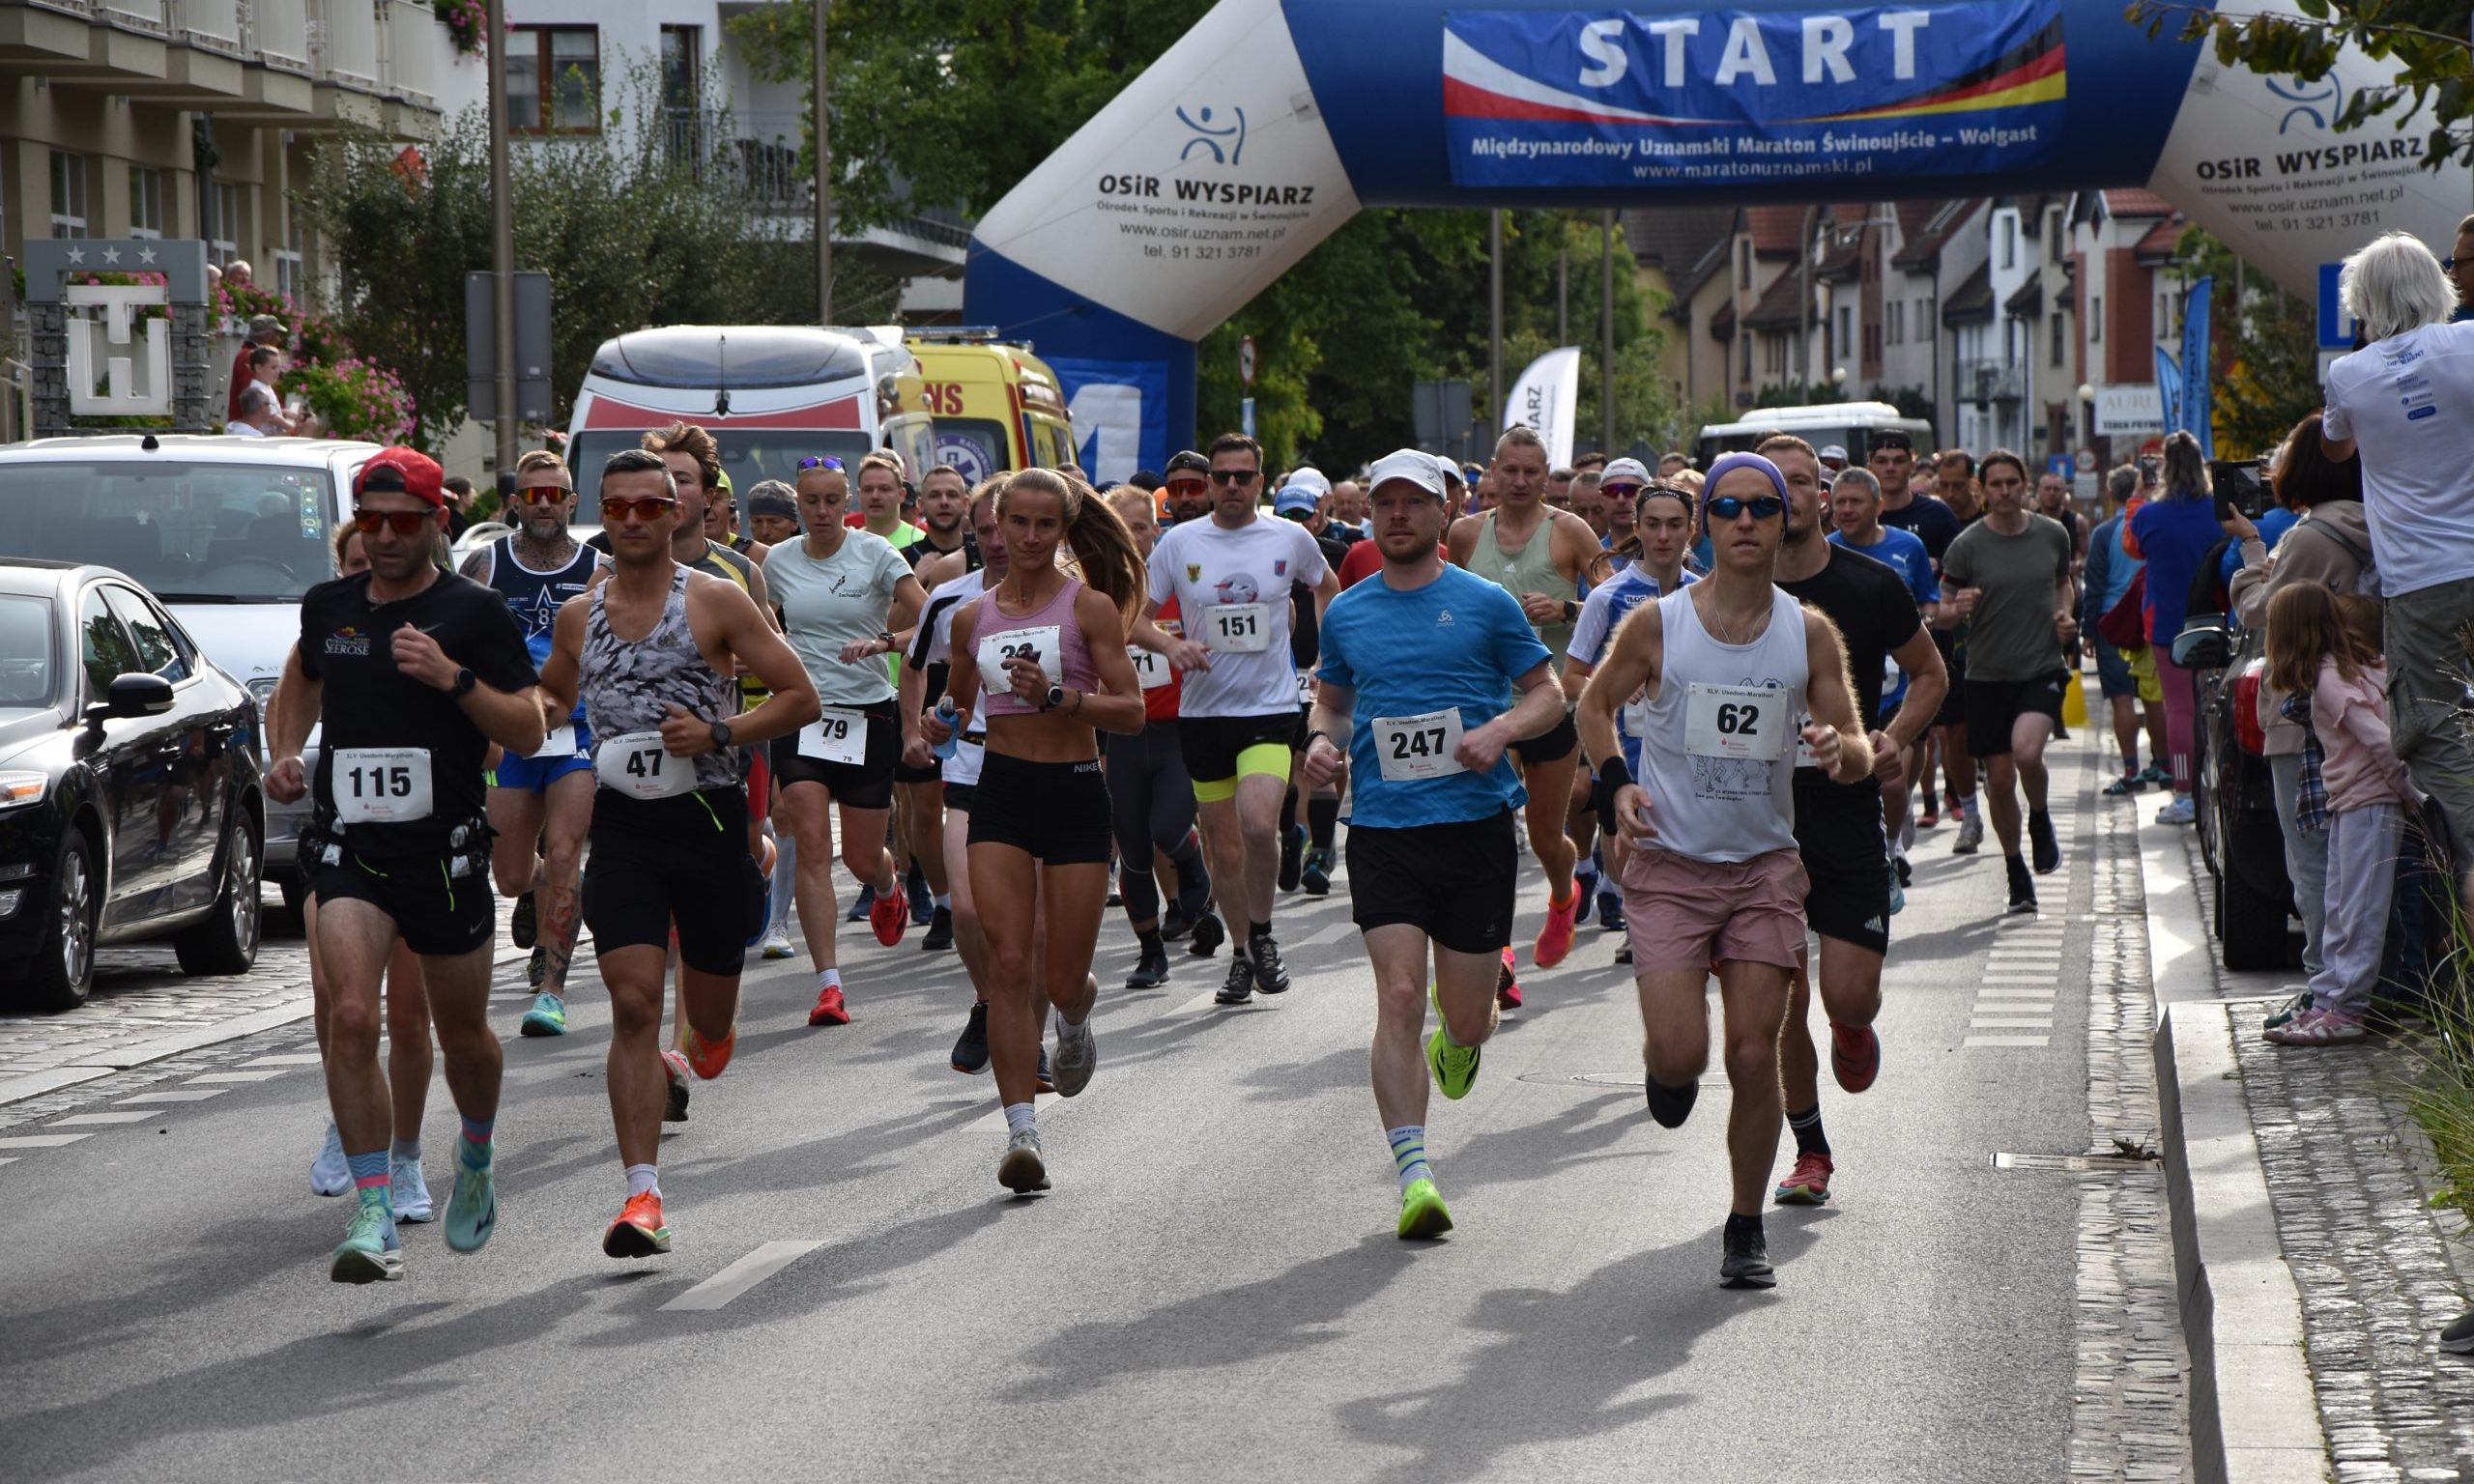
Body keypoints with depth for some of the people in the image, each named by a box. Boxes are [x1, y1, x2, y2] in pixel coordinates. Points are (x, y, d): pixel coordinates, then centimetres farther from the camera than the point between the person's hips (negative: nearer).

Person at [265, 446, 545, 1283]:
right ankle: (374, 1215, -17)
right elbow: (302, 677, 29)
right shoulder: (329, 607, 7)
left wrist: (453, 677, -20)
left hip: (444, 853, -1)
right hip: (348, 847, 2)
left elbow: (528, 732, -6)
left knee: (463, 1037, 13)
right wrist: (283, 754, 12)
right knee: (351, 1017, -19)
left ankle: (475, 1164, 44)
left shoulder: (473, 613, -4)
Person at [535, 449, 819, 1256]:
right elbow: (551, 697, 28)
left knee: (710, 1019, 9)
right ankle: (642, 1195, -13)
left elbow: (799, 697, -3)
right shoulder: (579, 616, 9)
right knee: (633, 1007, -12)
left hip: (708, 817, -1)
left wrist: (718, 734, -16)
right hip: (622, 824, 2)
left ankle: (707, 1031, 49)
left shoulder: (716, 602, -3)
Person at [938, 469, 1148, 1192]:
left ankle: (1076, 1017, 41)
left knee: (1061, 978, 2)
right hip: (1000, 792, 2)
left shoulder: (1089, 606, -3)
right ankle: (1021, 1131, -10)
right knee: (1008, 963, -11)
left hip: (1074, 791, -2)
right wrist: (938, 727, 14)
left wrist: (1057, 696, -21)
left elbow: (1132, 711, -11)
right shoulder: (973, 617, 8)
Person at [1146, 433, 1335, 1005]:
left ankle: (1262, 933, -1)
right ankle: (1241, 955, 23)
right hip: (1202, 712, 2)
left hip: (1271, 707, -2)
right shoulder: (1179, 542, 1)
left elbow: (1327, 587, 21)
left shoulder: (1291, 539, 1)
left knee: (1258, 823, -23)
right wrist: (1171, 645, -14)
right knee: (1224, 848, 6)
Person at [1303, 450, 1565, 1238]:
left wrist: (1500, 729, -14)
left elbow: (1549, 695, 6)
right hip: (1383, 831, 1)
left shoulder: (1485, 604, 1)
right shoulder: (1346, 613, 9)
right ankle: (1414, 1174, -15)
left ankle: (1457, 1037, 46)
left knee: (1467, 1018, 6)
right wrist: (1320, 742, 1)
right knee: (1399, 997, -14)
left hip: (1476, 825, -1)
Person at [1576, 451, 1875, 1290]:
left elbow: (1858, 755, 5)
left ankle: (1746, 1229, 15)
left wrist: (1840, 750, -19)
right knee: (1679, 1052, -13)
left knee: (1754, 1057, -1)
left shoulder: (1809, 634, 0)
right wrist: (1615, 780, -6)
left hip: (1765, 867, 2)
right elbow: (1596, 703, 11)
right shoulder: (1658, 624, -5)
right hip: (1668, 866, -1)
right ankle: (1669, 1073, 26)